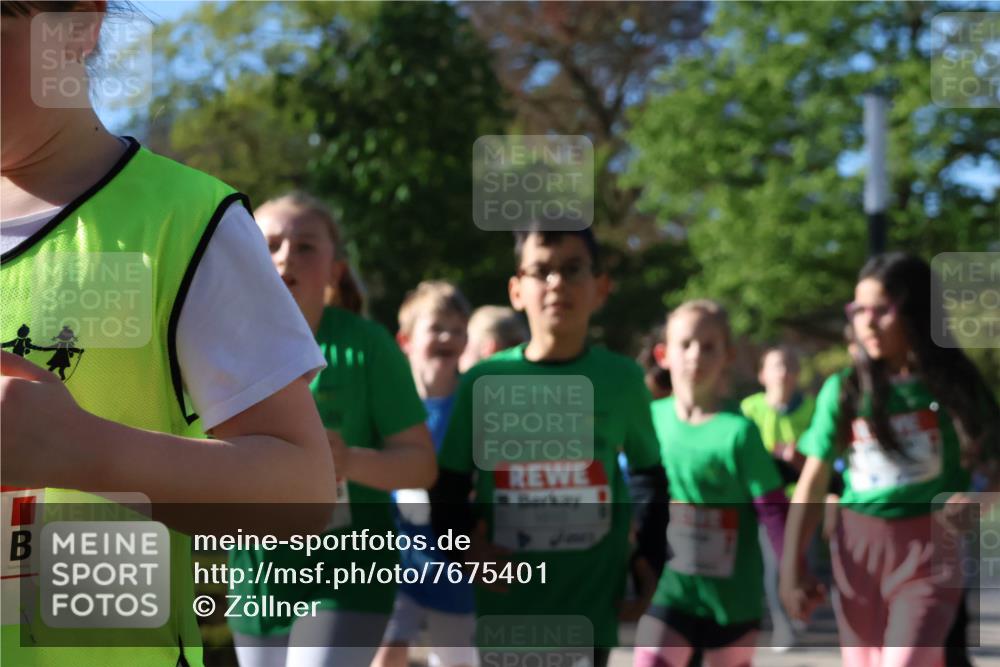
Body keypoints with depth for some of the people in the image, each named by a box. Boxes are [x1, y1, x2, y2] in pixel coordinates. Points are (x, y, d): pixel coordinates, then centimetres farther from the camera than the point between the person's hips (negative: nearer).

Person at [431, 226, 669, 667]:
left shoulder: (621, 379, 1)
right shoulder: (484, 381, -1)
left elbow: (649, 472, 16)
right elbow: (448, 485, 6)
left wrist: (649, 555, 5)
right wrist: (464, 544, -12)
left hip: (590, 602, 0)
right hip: (506, 602, 1)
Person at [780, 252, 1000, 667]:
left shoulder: (953, 385, -2)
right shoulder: (844, 390, 1)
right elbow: (812, 484, 5)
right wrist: (791, 567, 2)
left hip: (928, 554, -2)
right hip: (857, 551, 3)